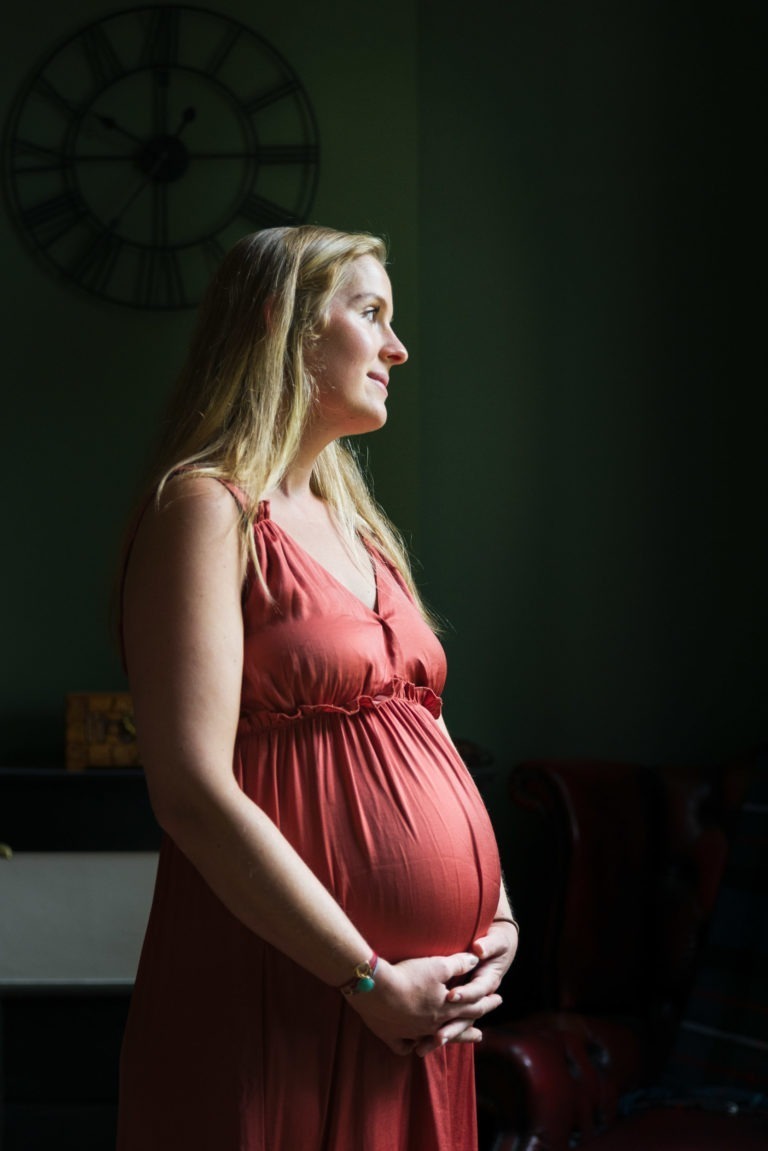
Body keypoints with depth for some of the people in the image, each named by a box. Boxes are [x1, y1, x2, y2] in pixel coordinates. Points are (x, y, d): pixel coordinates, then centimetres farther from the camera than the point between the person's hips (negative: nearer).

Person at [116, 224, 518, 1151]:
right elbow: (194, 794, -18)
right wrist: (371, 979, -17)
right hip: (286, 998, -7)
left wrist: (496, 908, 3)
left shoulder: (354, 522, 16)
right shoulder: (208, 507, -9)